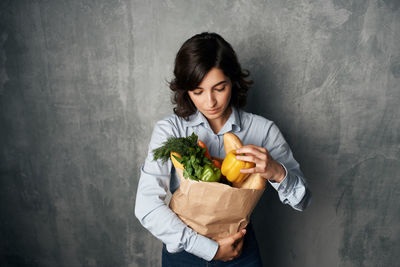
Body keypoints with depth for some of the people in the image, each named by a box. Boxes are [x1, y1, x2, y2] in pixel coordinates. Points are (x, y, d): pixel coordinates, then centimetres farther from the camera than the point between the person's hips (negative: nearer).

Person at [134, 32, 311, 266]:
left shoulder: (262, 130, -12)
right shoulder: (169, 130, -15)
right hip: (184, 247, -1)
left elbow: (302, 201, -9)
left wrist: (276, 172, -30)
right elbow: (146, 206, -23)